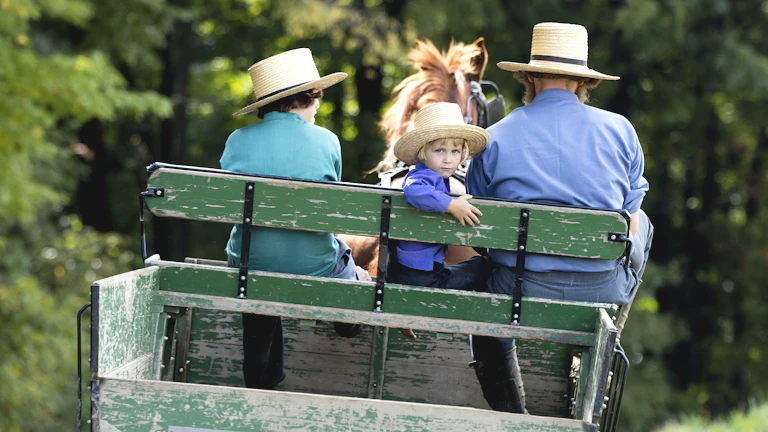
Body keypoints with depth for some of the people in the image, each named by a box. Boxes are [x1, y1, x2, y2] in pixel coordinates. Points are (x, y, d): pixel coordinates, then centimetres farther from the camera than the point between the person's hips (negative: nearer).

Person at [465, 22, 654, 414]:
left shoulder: (495, 138, -1)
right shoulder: (619, 131, 1)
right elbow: (631, 227, 8)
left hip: (520, 293, -1)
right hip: (602, 292, 1)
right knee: (645, 223, 31)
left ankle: (510, 416, 28)